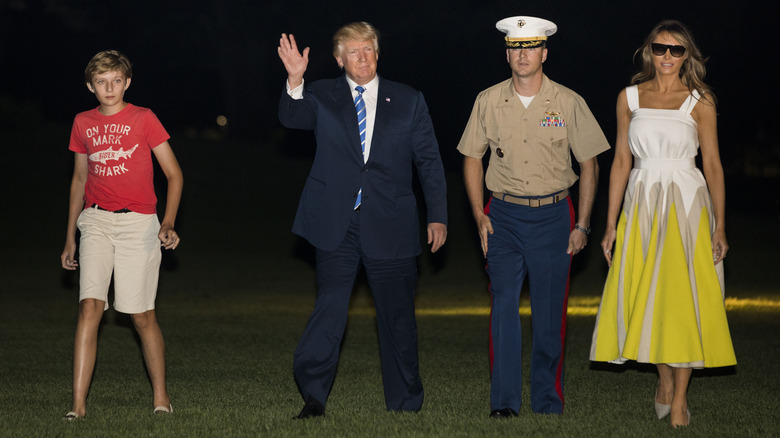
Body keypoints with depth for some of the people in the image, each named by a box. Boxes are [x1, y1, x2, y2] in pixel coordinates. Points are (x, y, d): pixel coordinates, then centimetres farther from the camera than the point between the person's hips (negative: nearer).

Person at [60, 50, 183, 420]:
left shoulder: (144, 119, 0)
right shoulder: (83, 123, 11)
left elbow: (174, 174, 0)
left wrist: (168, 224, -14)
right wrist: (70, 238, 20)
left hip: (138, 223, -2)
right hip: (95, 222, 2)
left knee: (142, 315, 1)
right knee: (90, 306, -13)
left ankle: (161, 397, 18)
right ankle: (78, 404, -15)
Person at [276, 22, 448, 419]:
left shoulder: (409, 101, 7)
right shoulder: (322, 96, 6)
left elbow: (429, 161, 8)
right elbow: (292, 117, -14)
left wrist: (438, 216, 3)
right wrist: (295, 80, -32)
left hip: (389, 226, 1)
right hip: (336, 224, -1)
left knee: (398, 316, 7)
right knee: (329, 308, -7)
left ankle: (405, 403, 19)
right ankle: (314, 397, -1)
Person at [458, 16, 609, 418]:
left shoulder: (568, 103, -1)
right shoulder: (488, 101, 2)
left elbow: (589, 164, 4)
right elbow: (472, 158, 12)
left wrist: (582, 225, 0)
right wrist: (479, 215, 2)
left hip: (552, 215, -1)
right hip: (503, 215, 1)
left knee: (550, 312, 2)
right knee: (503, 306, -7)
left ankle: (548, 400, 12)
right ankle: (504, 401, -3)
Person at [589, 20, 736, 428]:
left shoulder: (700, 102, 1)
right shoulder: (630, 98, 8)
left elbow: (713, 164, 0)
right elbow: (621, 161, 9)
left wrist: (719, 226, -7)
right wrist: (611, 224, 6)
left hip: (687, 204, -2)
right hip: (642, 206, 2)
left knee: (683, 297, -4)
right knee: (646, 298, 3)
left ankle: (680, 396, 3)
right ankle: (664, 378, 24)